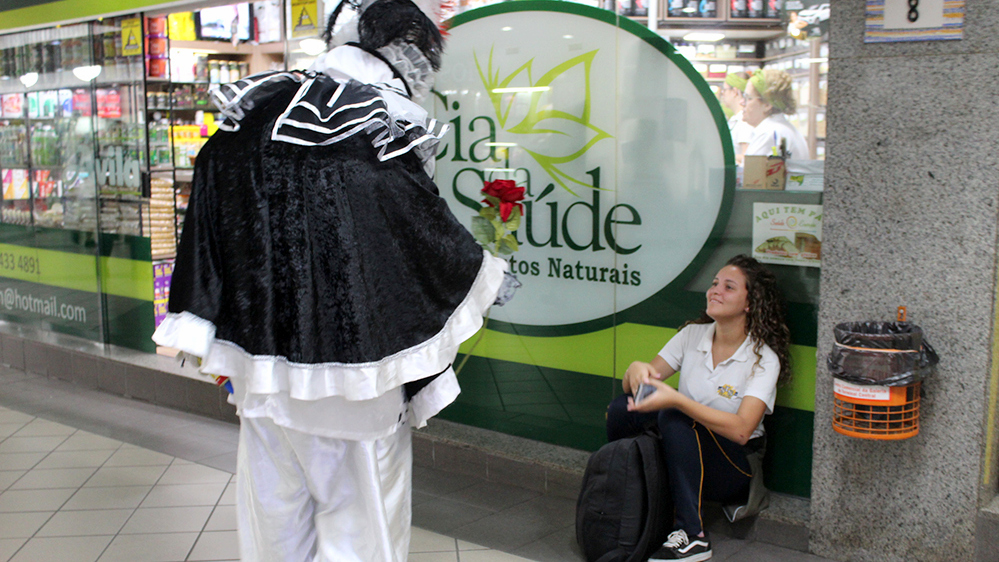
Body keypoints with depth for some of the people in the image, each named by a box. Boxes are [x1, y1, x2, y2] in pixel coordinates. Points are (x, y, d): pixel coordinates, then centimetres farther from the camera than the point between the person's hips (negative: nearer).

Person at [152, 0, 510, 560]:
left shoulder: (253, 113, 3)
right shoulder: (387, 130, -15)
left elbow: (210, 227, 7)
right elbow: (429, 233, -5)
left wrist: (214, 342, 15)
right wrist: (485, 272, 16)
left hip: (261, 366, 5)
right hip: (351, 370, -5)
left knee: (276, 506, 19)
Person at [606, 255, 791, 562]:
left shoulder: (764, 358, -12)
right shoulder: (692, 334, 3)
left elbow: (741, 430, -27)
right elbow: (632, 385, -1)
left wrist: (676, 400, -36)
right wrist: (636, 369, -26)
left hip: (733, 469, -4)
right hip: (682, 448, 4)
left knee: (673, 418, -32)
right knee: (622, 408, -21)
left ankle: (692, 536, -27)